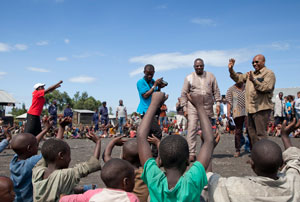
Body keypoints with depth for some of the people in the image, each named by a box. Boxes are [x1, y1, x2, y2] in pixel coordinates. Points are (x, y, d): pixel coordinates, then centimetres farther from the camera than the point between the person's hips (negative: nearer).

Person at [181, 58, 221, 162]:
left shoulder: (210, 76, 10)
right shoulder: (189, 78, 4)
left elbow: (216, 91, 11)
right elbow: (184, 94, 3)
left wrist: (218, 103, 2)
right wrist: (185, 108, -3)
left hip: (207, 107, 3)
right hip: (193, 107, -2)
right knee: (192, 129, -12)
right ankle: (191, 153, -11)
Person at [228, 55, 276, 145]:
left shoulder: (269, 73, -3)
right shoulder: (250, 74, 20)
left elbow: (266, 88, -17)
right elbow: (238, 78, 20)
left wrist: (254, 80, -25)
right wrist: (231, 69, 7)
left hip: (261, 108, -8)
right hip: (251, 109, 8)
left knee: (261, 134, -12)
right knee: (252, 133, 13)